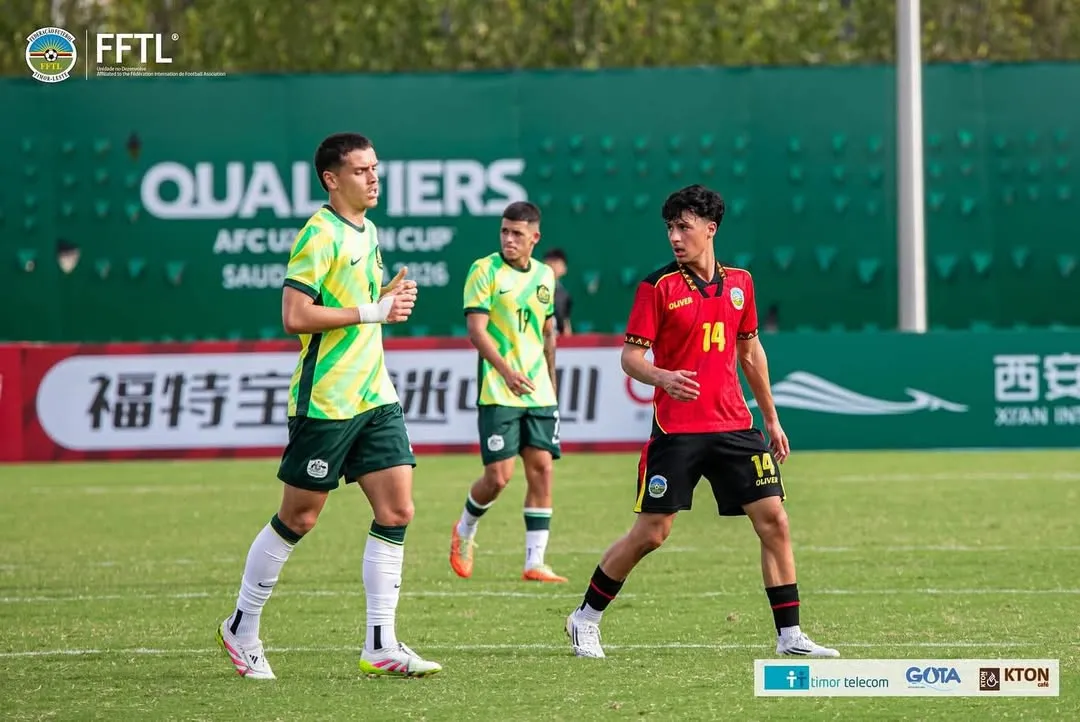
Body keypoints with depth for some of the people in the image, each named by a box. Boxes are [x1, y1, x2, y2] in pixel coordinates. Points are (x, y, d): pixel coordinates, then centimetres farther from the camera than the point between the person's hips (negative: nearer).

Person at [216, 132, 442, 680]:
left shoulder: (367, 231, 14)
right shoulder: (320, 234, -13)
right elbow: (295, 315, -20)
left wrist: (390, 298, 6)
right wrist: (372, 311, -17)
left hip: (375, 396, 8)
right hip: (326, 402, -8)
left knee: (396, 511, -1)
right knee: (299, 517, 1)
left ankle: (380, 646, 0)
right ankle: (241, 628, 17)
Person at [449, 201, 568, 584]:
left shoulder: (545, 275, 11)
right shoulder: (484, 270, -6)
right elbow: (476, 329, -13)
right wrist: (506, 370, -26)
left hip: (539, 394, 5)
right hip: (498, 394, -5)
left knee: (542, 469, -2)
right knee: (499, 476, -8)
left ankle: (535, 562, 1)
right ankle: (464, 531, 22)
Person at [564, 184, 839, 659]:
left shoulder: (739, 283, 9)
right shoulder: (658, 286, -5)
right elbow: (630, 355, -6)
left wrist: (771, 419, 21)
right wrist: (661, 377, -28)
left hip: (734, 426, 4)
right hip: (676, 431, -4)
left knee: (773, 521, -3)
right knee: (651, 533, -2)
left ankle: (789, 636, 3)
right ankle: (586, 619, 15)